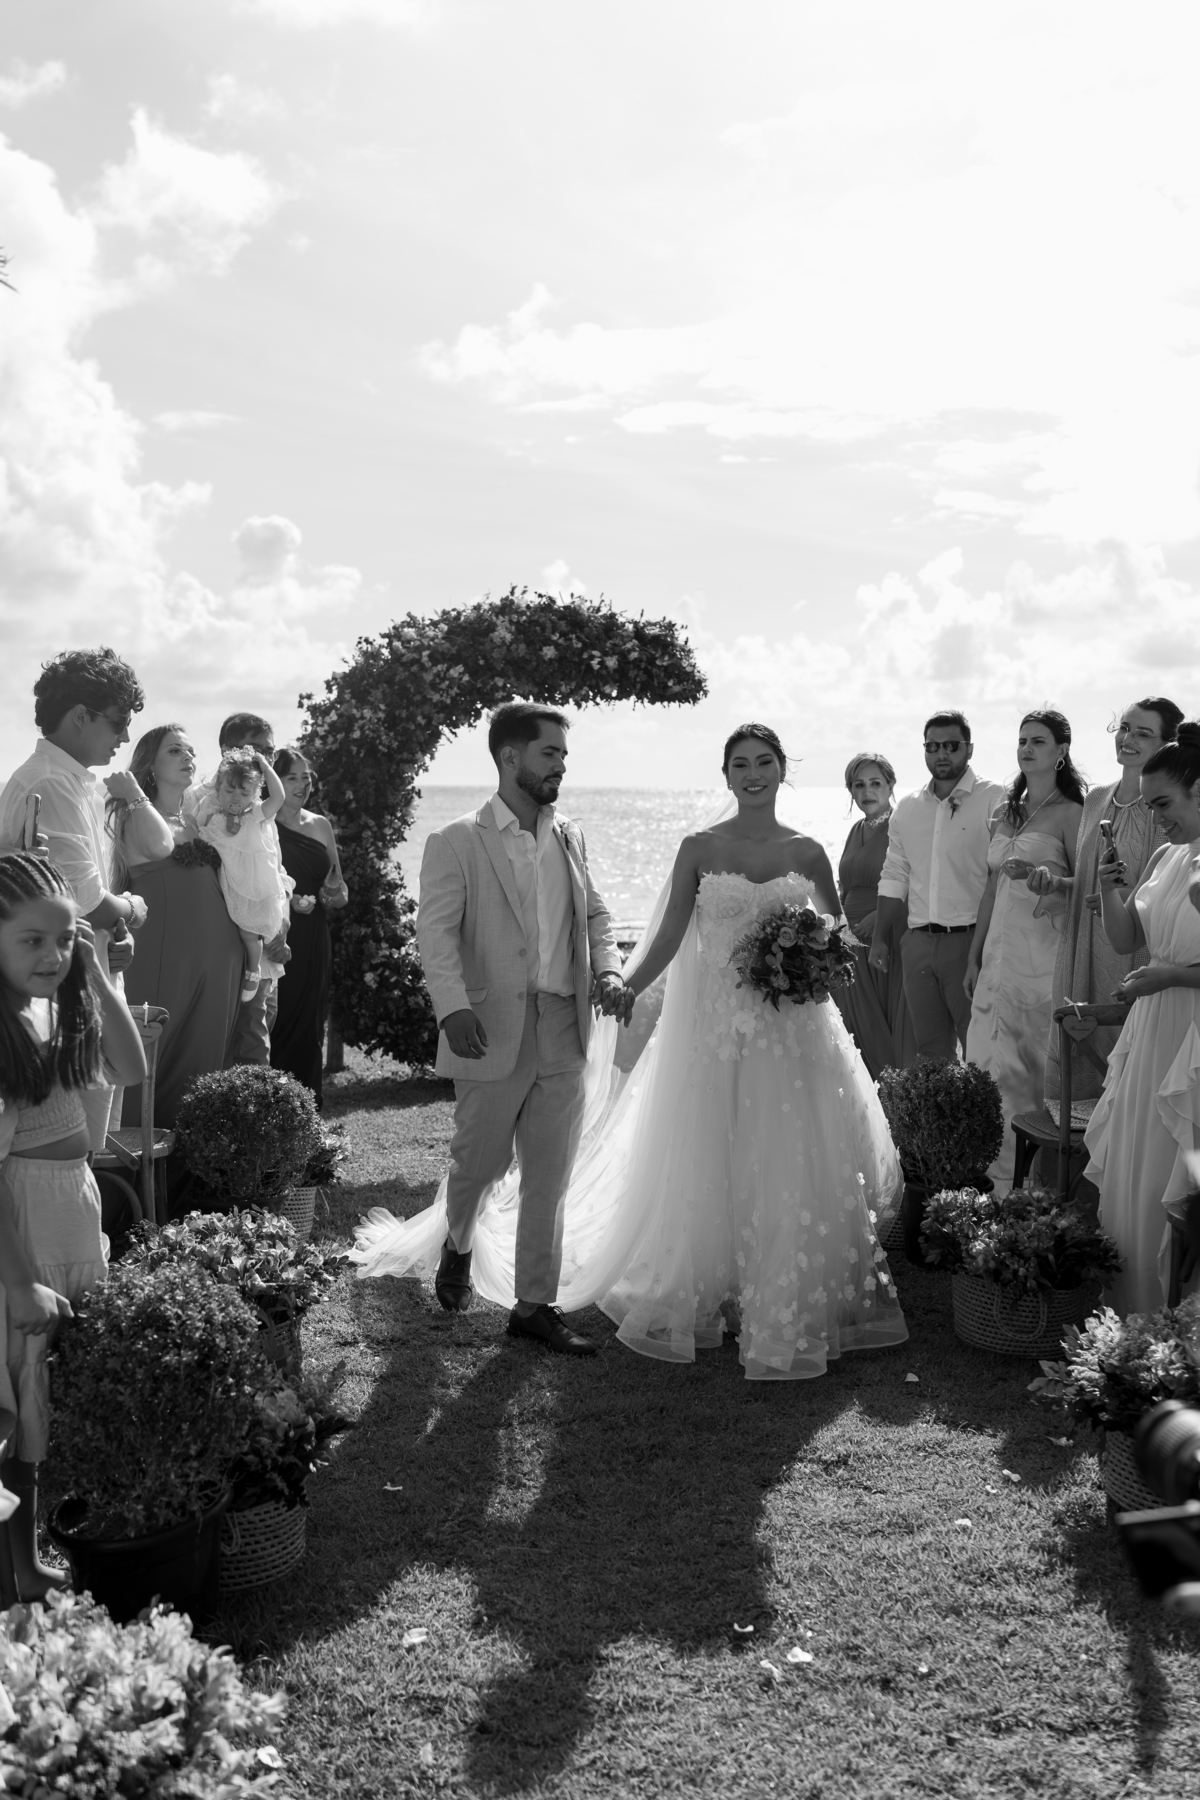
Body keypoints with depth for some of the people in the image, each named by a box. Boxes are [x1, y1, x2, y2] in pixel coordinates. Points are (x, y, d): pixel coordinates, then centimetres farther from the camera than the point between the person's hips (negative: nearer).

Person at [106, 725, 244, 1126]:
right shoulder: (137, 814, -1)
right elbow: (160, 846, -23)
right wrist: (133, 791, -19)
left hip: (217, 949, 6)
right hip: (163, 949, -6)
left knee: (205, 1053, 9)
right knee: (158, 1051, -4)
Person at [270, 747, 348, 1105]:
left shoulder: (320, 826, 13)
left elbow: (339, 889, 19)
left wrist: (334, 895, -2)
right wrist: (288, 900, -21)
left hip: (314, 943, 5)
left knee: (310, 1027, 8)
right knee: (278, 1025, -6)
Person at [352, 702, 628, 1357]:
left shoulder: (569, 838, 12)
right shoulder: (457, 842, -5)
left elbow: (594, 913, 19)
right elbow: (436, 932, -12)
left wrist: (607, 969, 0)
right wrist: (454, 1007, -26)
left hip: (565, 1032, 5)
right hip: (494, 1031, -4)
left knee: (549, 1177, 7)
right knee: (480, 1162, 10)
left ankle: (535, 1304, 19)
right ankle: (457, 1246, 42)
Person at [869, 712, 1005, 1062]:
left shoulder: (994, 799, -5)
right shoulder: (907, 808, 14)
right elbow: (894, 878, 18)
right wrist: (880, 939, 13)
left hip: (971, 941, -5)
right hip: (919, 942, 6)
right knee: (930, 1050, 11)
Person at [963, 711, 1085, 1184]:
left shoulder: (1069, 813, -3)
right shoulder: (1005, 813, 16)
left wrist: (1039, 875, -21)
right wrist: (974, 957, 16)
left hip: (1042, 951, -6)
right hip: (999, 950, 6)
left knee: (1032, 1062, -4)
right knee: (988, 1061, 3)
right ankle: (997, 1166, 11)